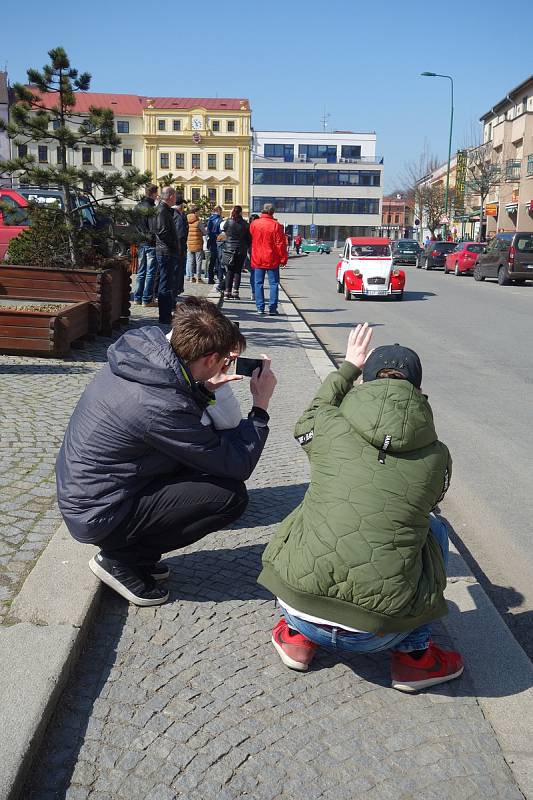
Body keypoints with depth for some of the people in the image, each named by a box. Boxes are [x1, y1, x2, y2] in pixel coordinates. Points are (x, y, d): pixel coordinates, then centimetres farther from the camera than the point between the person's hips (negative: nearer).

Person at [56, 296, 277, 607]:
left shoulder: (140, 355, -8)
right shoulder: (161, 406, -31)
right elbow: (238, 465, -21)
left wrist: (203, 389, -1)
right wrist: (261, 406, -10)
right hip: (98, 517, -9)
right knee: (231, 495, -13)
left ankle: (132, 550, 13)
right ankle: (120, 558, 0)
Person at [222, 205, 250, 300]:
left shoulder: (228, 222, -5)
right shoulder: (245, 224, -4)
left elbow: (225, 234, 6)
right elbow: (248, 238, 0)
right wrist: (246, 247, 13)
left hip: (229, 249, 0)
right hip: (241, 250, 0)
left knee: (229, 271, 7)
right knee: (237, 271, 6)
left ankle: (227, 292, 2)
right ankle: (235, 292, 1)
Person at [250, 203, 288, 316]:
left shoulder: (254, 224, 1)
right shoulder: (276, 225, -10)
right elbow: (280, 244, -8)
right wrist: (283, 259, -1)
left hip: (257, 259, 3)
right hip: (272, 260, -3)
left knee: (258, 283, 9)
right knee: (273, 283, 3)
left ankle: (260, 308, 7)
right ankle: (272, 309, -1)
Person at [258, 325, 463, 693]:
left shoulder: (329, 428, -1)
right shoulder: (438, 457, 1)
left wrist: (348, 367, 38)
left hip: (299, 607, 1)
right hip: (378, 632, 0)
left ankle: (297, 636, 26)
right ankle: (414, 654, 25)